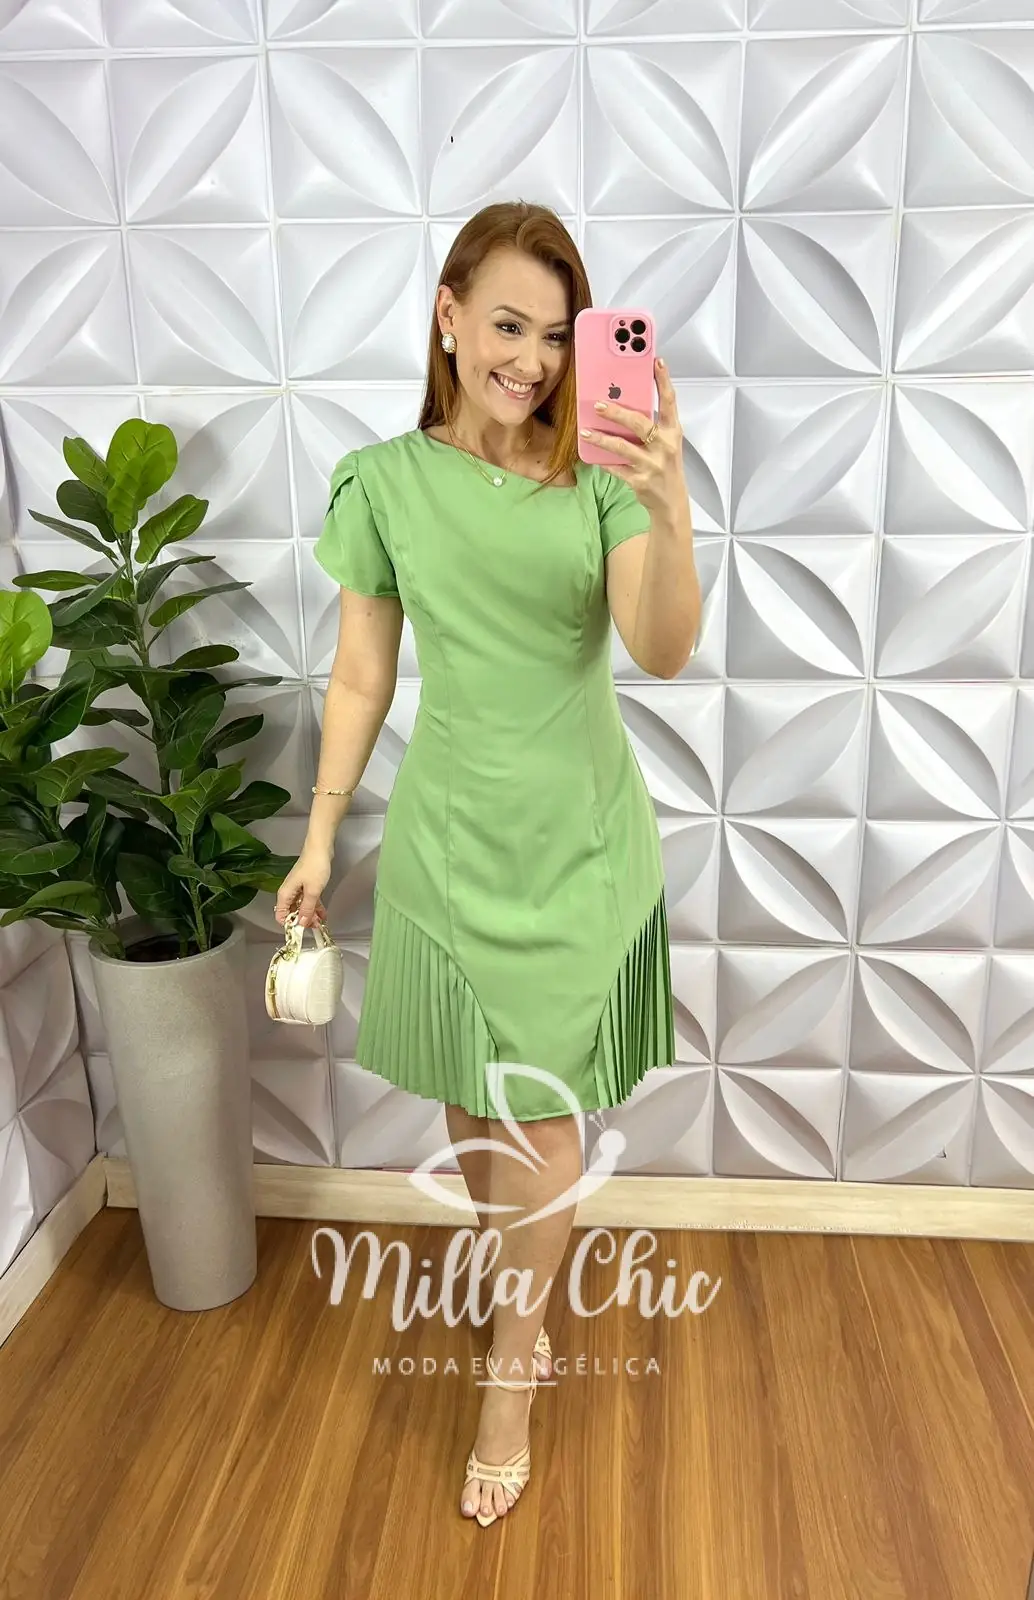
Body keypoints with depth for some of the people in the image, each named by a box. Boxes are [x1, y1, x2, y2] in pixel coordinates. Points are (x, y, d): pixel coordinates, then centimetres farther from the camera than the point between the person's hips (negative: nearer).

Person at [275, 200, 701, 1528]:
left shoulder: (599, 473, -5)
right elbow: (361, 676, 3)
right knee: (472, 1097, 15)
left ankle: (510, 1376, 29)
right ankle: (520, 1286, 45)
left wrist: (672, 510, -35)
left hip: (580, 836, 0)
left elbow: (662, 651, -17)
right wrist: (319, 836, 4)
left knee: (545, 1111, 8)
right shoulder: (384, 481, -2)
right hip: (451, 835, 1)